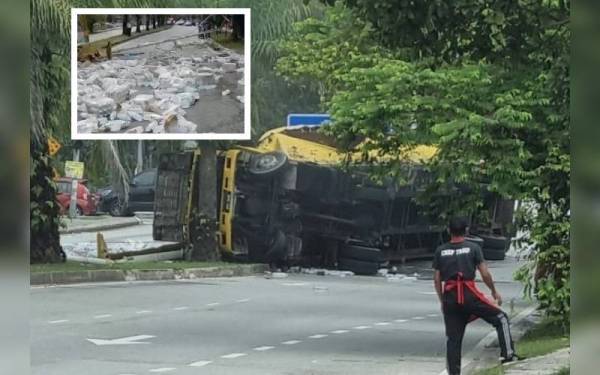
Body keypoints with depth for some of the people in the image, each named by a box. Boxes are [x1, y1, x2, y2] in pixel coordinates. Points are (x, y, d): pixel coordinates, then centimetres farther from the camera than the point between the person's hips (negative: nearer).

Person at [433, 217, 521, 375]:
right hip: (469, 295, -3)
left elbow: (437, 279, 8)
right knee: (501, 318, 10)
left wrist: (442, 301, 19)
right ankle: (508, 354, 0)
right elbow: (485, 274, -3)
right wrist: (494, 292, 11)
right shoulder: (473, 248, -1)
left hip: (450, 297, 3)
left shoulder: (441, 251, 8)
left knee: (452, 338, 8)